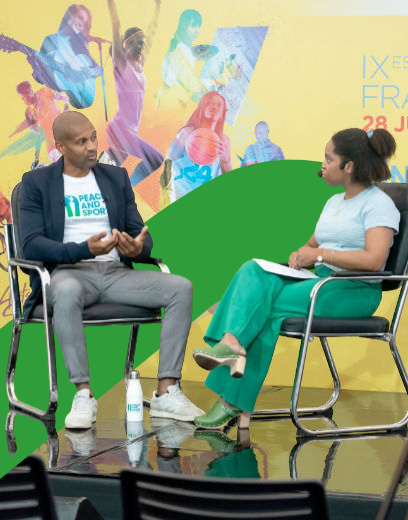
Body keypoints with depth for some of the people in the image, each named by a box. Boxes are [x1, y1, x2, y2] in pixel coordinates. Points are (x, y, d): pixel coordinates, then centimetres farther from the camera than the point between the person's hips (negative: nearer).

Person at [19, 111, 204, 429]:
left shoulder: (116, 177, 16)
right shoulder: (37, 182, 4)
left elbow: (141, 233, 12)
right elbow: (31, 244, -7)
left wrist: (137, 248, -15)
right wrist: (84, 250, -23)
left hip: (117, 271, 4)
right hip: (69, 271, -4)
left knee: (181, 288, -21)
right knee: (66, 291, -41)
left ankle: (167, 392, -23)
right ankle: (84, 394, -34)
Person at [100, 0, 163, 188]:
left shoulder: (139, 64, 12)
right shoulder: (122, 63, -6)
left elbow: (151, 32, 21)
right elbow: (116, 27, -15)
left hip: (130, 131, 8)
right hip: (120, 129, -8)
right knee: (154, 159, -16)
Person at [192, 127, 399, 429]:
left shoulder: (379, 204, -6)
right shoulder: (334, 202, 23)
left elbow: (374, 260, -20)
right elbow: (313, 245, 30)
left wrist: (321, 254, -16)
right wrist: (301, 255, 5)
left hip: (355, 291, -8)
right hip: (321, 281, 8)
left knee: (268, 305, -25)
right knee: (253, 271, -19)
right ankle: (231, 343, -38)